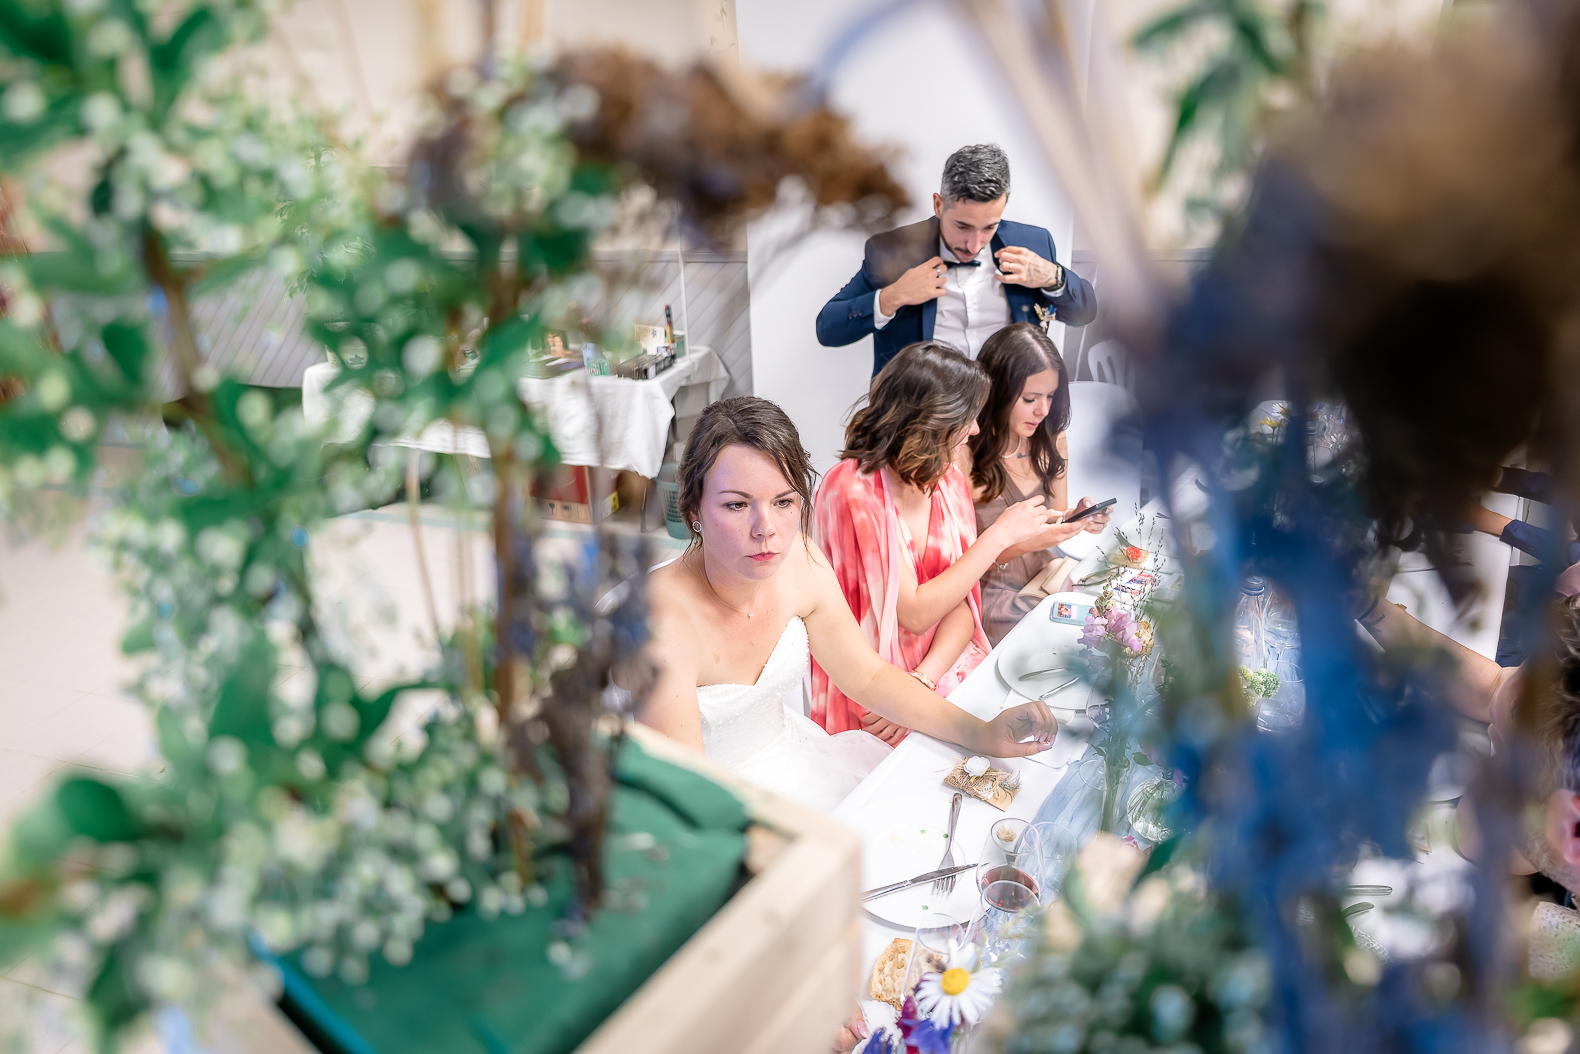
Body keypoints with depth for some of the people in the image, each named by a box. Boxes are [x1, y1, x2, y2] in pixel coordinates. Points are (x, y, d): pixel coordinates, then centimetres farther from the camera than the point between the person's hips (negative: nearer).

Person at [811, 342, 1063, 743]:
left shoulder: (948, 479, 5)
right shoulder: (852, 490, -17)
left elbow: (962, 606, 0)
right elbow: (914, 613, -18)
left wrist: (923, 681, -18)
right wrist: (999, 535, -12)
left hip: (942, 668, 6)